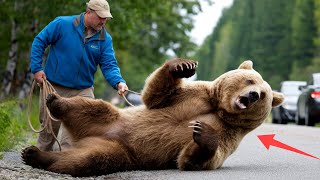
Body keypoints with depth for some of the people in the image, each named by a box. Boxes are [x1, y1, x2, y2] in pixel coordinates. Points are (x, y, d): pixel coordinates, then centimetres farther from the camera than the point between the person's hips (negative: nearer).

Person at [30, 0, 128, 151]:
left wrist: (118, 82, -28)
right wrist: (37, 68, -9)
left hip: (82, 90, 2)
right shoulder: (62, 24, -10)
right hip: (53, 87, -1)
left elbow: (109, 65, -9)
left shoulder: (105, 39, -3)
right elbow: (39, 42, -3)